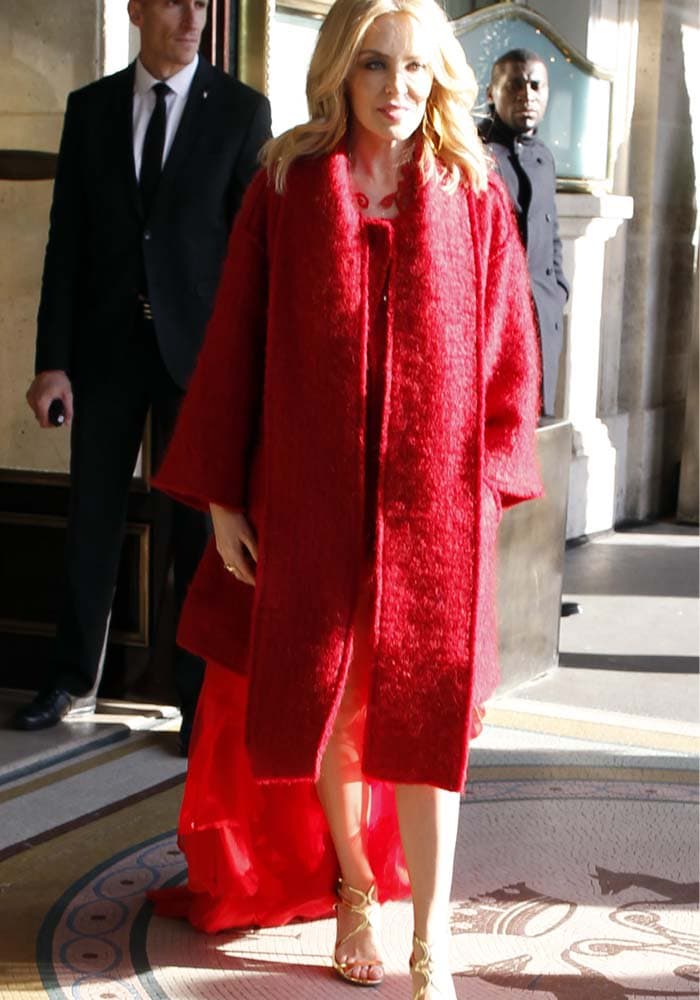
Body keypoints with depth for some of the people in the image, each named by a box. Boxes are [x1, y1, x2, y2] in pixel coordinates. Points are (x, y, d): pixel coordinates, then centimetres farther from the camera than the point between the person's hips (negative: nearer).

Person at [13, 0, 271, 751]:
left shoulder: (241, 110, 0)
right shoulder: (90, 107, 5)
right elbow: (66, 240, 3)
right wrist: (53, 359, -2)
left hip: (198, 346, -2)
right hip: (107, 344, 2)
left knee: (198, 527, 4)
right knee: (91, 519, 11)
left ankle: (200, 698, 14)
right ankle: (73, 680, 27)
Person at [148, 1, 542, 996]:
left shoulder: (474, 195, 1)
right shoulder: (285, 187, 0)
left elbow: (509, 346, 3)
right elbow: (233, 344, 0)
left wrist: (487, 483, -4)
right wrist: (222, 498, -2)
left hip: (430, 505, -1)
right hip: (310, 496, 1)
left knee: (422, 715, 0)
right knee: (322, 699, 12)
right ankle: (354, 890, 34)